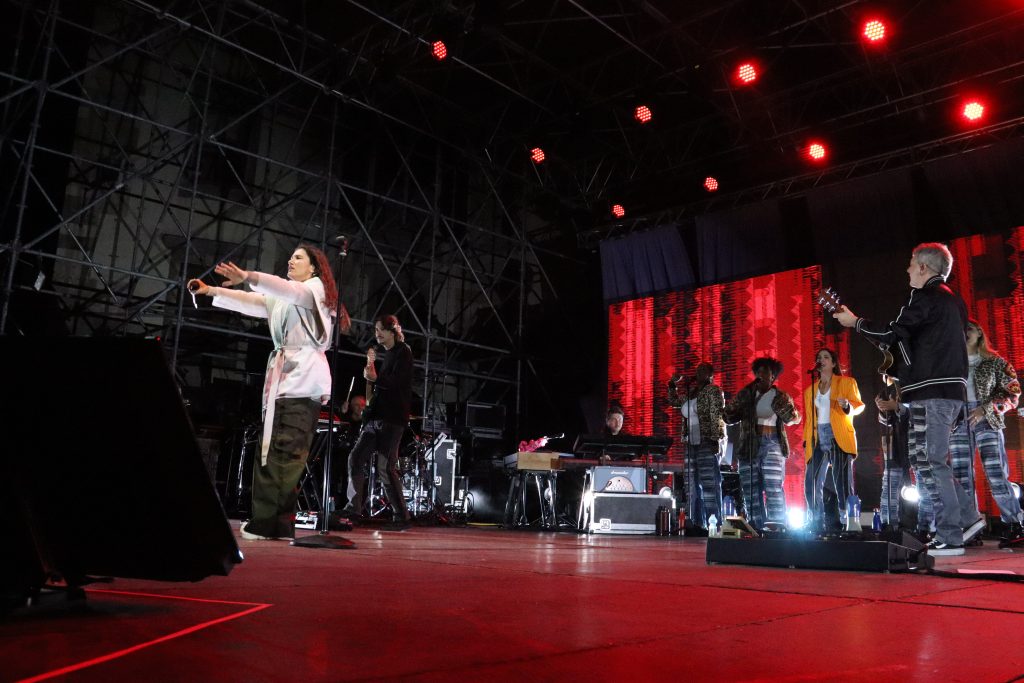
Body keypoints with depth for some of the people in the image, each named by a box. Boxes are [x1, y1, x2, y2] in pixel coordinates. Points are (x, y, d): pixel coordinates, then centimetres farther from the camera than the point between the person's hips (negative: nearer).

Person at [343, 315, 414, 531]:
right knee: (356, 458, 4)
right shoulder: (387, 355, 23)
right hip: (376, 416, 9)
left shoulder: (403, 352, -4)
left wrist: (376, 377, -30)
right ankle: (354, 509, 12)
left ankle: (402, 517, -3)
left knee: (386, 468, -11)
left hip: (392, 419, -9)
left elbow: (397, 381, -17)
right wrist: (371, 364, 8)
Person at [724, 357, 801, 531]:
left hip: (772, 445, -3)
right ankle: (756, 529, 6)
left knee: (773, 488, -11)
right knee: (750, 489, 1)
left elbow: (791, 418, -6)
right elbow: (729, 416, 8)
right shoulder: (745, 395, 12)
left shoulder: (781, 397, 7)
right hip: (749, 445, 3)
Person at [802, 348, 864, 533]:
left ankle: (845, 523, -4)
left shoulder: (847, 383, 9)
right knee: (812, 483, -3)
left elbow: (859, 405, 0)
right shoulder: (810, 390, 21)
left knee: (842, 483, -8)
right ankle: (818, 525, 3)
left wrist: (847, 405, -22)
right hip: (817, 440, 4)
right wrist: (806, 441, 10)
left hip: (839, 439, -4)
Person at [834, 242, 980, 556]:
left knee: (930, 463, -6)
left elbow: (891, 335, -13)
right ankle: (968, 517, 15)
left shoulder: (924, 296, -9)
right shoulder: (954, 300, 20)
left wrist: (855, 322, 0)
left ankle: (949, 538, -3)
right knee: (931, 460, 16)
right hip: (952, 388, 10)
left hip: (931, 391, -9)